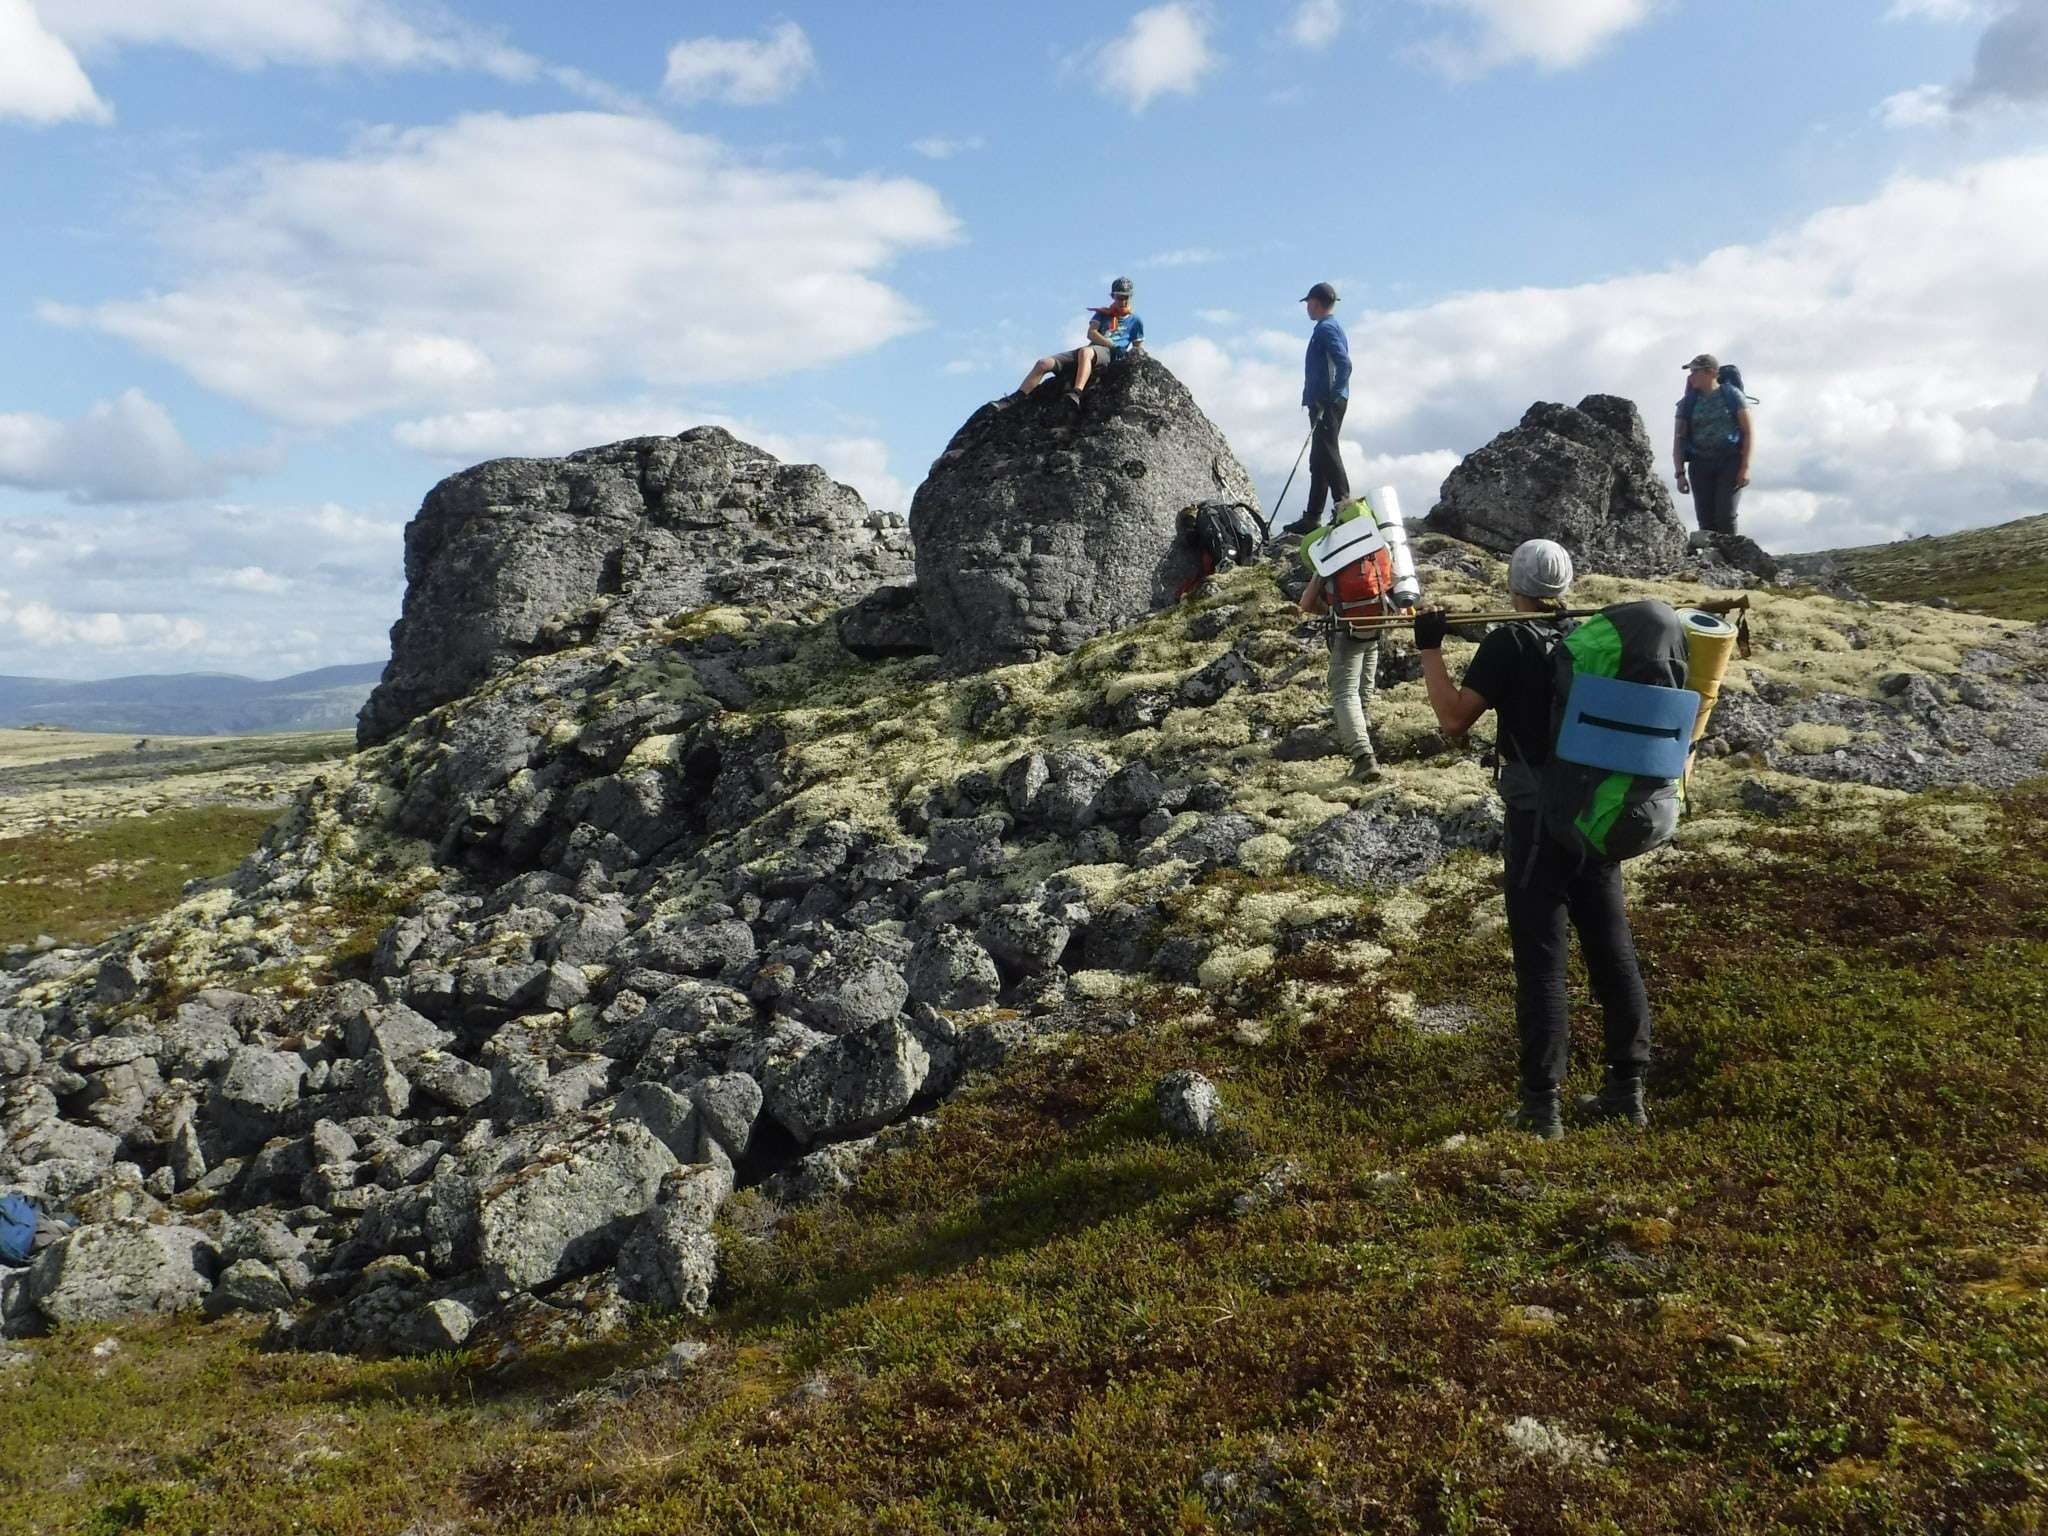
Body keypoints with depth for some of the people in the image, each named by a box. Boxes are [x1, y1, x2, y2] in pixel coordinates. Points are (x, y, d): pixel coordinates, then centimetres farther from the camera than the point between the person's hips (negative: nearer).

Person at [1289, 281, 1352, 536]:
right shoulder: (1331, 327, 21)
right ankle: (1312, 517, 13)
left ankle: (1344, 503, -17)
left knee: (1326, 453, -14)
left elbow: (1344, 365, -21)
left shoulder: (1326, 329, -9)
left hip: (1327, 403, -10)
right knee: (1319, 459, 10)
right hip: (1324, 404, 10)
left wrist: (1330, 398, -23)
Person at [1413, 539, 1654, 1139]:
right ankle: (1627, 1087, 21)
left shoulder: (1509, 643, -11)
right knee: (1612, 948, 12)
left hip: (1539, 819, -5)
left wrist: (1430, 649, -6)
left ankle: (1542, 1105, 3)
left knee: (1541, 958, -1)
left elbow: (1454, 718, -13)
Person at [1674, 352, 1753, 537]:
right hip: (1701, 465, 3)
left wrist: (1746, 467, -8)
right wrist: (1680, 473, 0)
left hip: (1730, 461, -3)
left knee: (1725, 515, -15)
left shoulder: (1732, 395, 3)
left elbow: (1749, 433, 1)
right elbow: (1678, 439, 11)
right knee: (1705, 520, -5)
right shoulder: (1687, 403, 12)